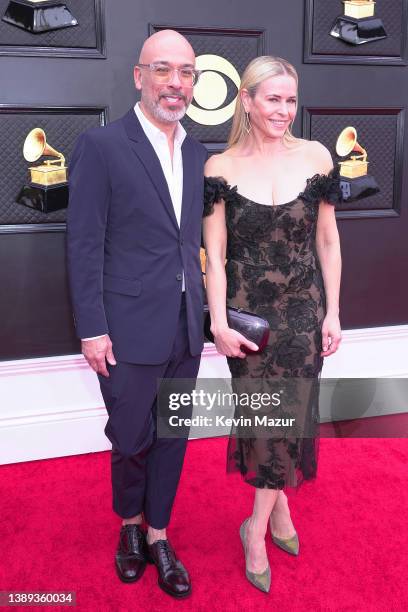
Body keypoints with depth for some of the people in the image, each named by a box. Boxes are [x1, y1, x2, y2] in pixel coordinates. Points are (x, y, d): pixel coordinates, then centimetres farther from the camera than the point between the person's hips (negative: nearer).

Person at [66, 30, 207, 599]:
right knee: (132, 440, 11)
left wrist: (204, 312, 6)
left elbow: (194, 239, 11)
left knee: (173, 436, 15)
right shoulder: (101, 146, -8)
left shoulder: (198, 154, 10)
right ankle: (130, 523, 41)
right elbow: (84, 245, -10)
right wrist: (93, 328, -12)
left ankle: (158, 535, 36)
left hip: (186, 331, 5)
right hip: (130, 331, -5)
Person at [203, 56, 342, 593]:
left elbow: (327, 241, 3)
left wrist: (333, 312, 2)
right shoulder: (221, 168, -5)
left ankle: (257, 526, 25)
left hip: (303, 308, 1)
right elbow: (214, 254, -4)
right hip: (247, 311, -1)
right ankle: (278, 501, 34)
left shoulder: (315, 157, -1)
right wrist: (219, 323, -9)